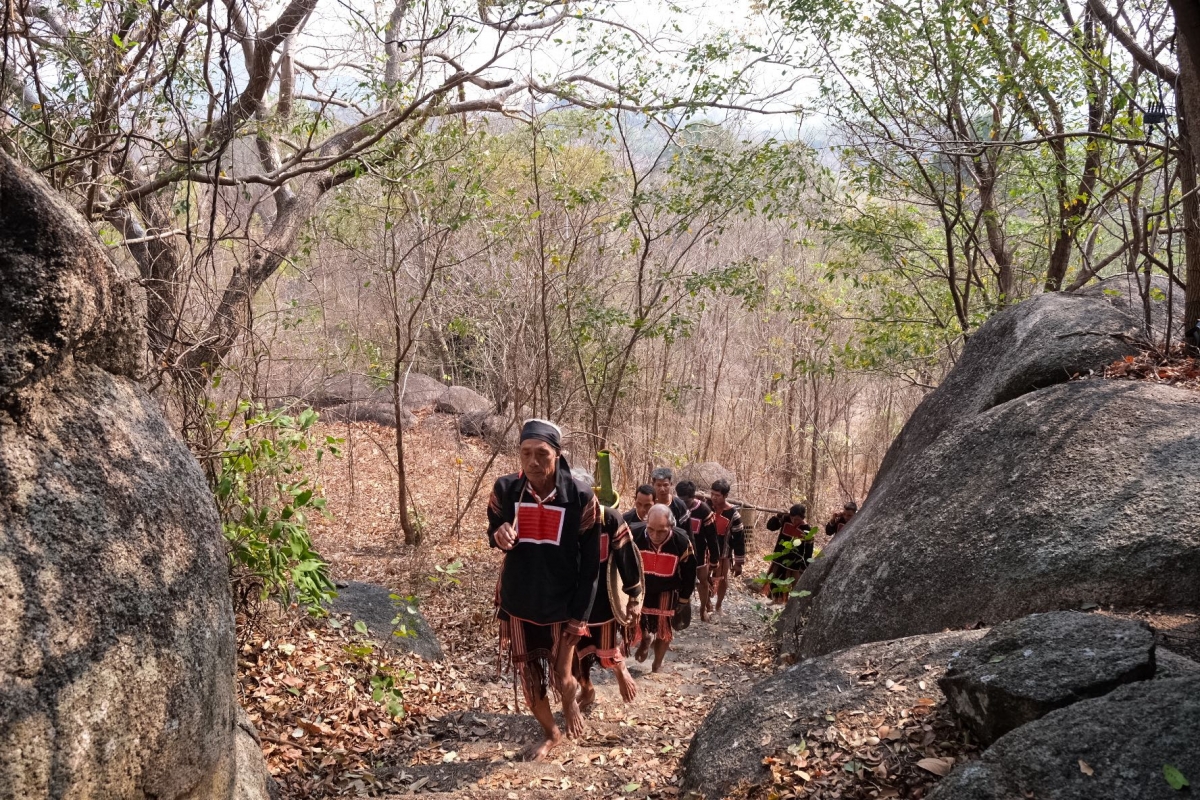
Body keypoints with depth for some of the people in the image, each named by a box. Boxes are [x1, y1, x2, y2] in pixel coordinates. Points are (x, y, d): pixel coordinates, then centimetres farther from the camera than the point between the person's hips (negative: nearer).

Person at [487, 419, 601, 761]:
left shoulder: (580, 497, -16)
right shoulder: (505, 489, -10)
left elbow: (590, 564, -9)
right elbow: (493, 531, 7)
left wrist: (579, 615, -12)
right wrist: (499, 536, -18)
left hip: (562, 605, -2)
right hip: (518, 603, 3)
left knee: (560, 679, 4)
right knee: (528, 677, 13)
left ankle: (571, 699, 41)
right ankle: (551, 733, 39)